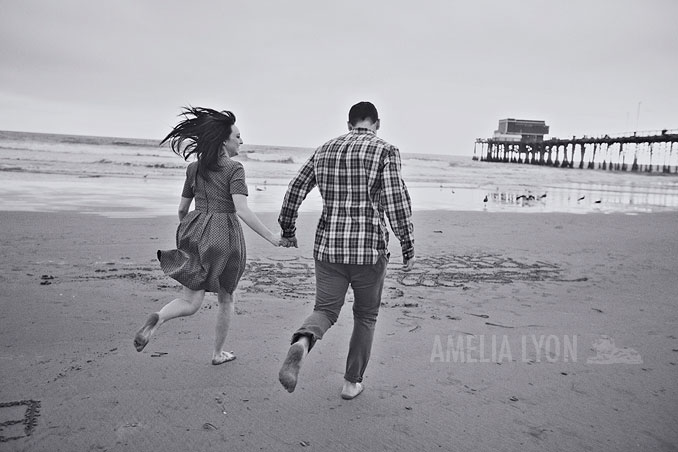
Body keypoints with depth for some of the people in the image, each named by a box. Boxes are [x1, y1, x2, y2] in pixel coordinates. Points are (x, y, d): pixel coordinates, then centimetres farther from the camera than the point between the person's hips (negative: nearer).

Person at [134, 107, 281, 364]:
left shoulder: (194, 168, 9)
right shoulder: (234, 169, -9)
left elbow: (182, 209, 14)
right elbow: (242, 211, -20)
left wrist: (187, 233, 32)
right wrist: (272, 238, -15)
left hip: (196, 234, 4)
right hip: (225, 236, -4)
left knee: (190, 303, 3)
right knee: (226, 297, 18)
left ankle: (158, 318, -28)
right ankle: (218, 353, 29)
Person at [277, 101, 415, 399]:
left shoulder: (324, 150, 10)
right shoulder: (385, 152, -4)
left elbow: (295, 190, 11)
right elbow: (397, 203, -12)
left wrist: (287, 230, 23)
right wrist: (408, 249, -5)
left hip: (328, 247, 3)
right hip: (369, 250, -3)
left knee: (325, 310, 9)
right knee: (365, 316, 16)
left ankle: (302, 343, -24)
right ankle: (352, 382, 23)